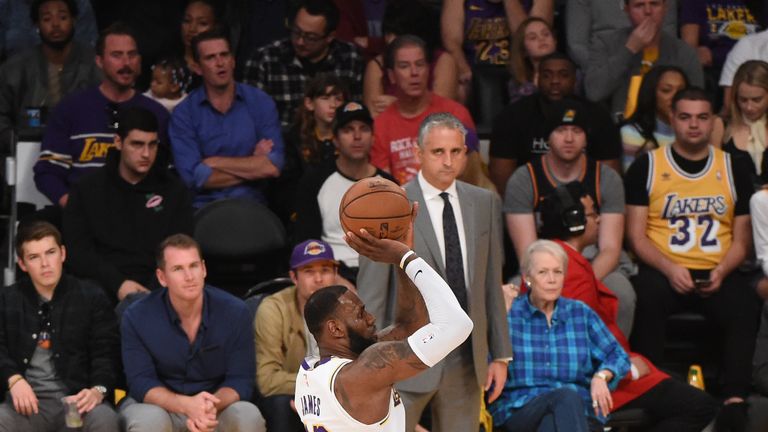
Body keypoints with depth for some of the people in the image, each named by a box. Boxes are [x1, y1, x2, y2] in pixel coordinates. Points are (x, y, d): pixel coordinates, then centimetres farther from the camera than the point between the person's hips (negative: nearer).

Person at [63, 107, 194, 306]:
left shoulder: (174, 191, 14)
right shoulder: (87, 189, 13)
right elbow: (77, 250, 4)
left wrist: (154, 290, -14)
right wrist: (118, 283, -12)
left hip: (155, 289, 0)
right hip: (102, 287, 0)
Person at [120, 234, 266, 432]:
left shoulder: (235, 313, -8)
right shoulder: (137, 317, -10)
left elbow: (240, 381, -8)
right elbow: (141, 382, -13)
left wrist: (211, 406, -32)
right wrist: (186, 405, -33)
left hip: (219, 406, 1)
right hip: (160, 405, -1)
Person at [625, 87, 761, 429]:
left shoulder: (734, 169, 12)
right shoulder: (646, 167, 5)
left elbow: (742, 239, 11)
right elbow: (636, 235, 2)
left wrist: (722, 272, -9)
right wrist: (669, 269, -15)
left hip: (717, 275, 1)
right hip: (664, 271, -1)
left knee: (745, 305, -31)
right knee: (647, 297, -35)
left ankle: (735, 399, -32)